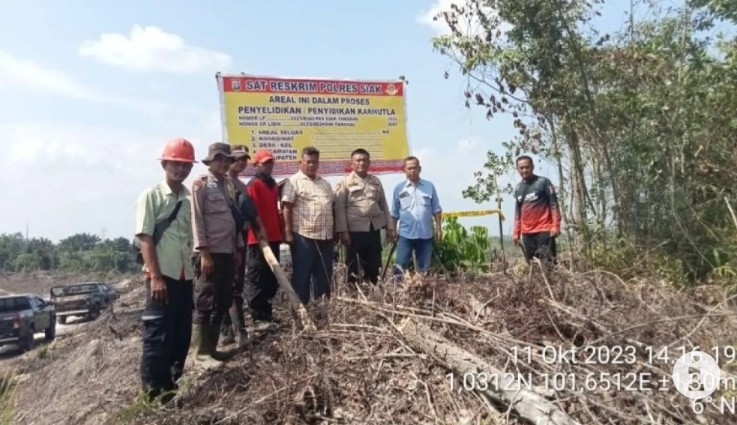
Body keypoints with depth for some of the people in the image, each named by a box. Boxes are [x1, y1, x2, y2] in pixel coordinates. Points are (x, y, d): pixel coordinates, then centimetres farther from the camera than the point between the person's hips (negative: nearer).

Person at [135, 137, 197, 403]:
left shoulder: (190, 198, 11)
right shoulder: (151, 196, -5)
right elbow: (145, 238, -10)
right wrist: (155, 277, -16)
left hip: (185, 275, 6)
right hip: (163, 276, -6)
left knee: (182, 333, 13)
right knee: (158, 334, -1)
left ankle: (172, 385, 29)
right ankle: (153, 392, 11)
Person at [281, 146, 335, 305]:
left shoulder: (325, 183, 17)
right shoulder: (294, 181, -3)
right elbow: (287, 208, -10)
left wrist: (334, 230, 16)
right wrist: (288, 232, -16)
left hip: (325, 236, 7)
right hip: (303, 236, -6)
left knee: (324, 276, 11)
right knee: (302, 276, 2)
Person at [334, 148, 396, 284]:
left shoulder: (376, 181, 14)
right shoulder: (345, 182, 0)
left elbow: (383, 205, 16)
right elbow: (340, 208, -5)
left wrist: (390, 227, 11)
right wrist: (343, 231, -12)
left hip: (374, 229, 4)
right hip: (355, 230, -4)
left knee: (374, 267, 10)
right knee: (354, 269, 4)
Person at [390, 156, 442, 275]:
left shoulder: (429, 186, 3)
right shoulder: (399, 188, 2)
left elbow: (436, 209, 6)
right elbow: (394, 213, 6)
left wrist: (439, 228, 1)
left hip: (426, 234, 1)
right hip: (406, 234, -1)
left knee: (424, 268, 10)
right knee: (401, 265, -2)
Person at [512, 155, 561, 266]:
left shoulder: (543, 182, -1)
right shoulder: (518, 188, 14)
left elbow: (554, 204, -4)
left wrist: (555, 226, -12)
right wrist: (516, 232, 13)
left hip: (544, 230, -5)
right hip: (526, 233, 5)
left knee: (548, 262, -9)